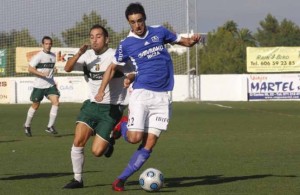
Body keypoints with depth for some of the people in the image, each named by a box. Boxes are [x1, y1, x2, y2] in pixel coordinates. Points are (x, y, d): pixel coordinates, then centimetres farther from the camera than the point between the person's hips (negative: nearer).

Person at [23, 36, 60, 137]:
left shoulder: (53, 56, 10)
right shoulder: (39, 56, -11)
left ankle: (50, 126, -8)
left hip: (50, 84, 5)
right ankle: (27, 126, 27)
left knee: (56, 102, -13)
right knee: (35, 106, 6)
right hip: (39, 85, -5)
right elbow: (30, 68, -15)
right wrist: (42, 74, -24)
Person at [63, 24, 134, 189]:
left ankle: (110, 140, 26)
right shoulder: (87, 56, 5)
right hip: (91, 104, 4)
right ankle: (77, 179, 2)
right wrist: (78, 54, -22)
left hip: (111, 108, -4)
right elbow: (68, 68, -6)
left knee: (97, 151, -9)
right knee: (78, 141, -13)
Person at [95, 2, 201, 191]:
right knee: (135, 137, -15)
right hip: (141, 94, -2)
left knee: (149, 144, -4)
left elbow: (185, 42, 14)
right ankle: (122, 125, 20)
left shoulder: (159, 32, 6)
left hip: (162, 97, 2)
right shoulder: (126, 44, 1)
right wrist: (102, 90, 0)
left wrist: (193, 40, -9)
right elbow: (113, 67, 11)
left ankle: (122, 179, 4)